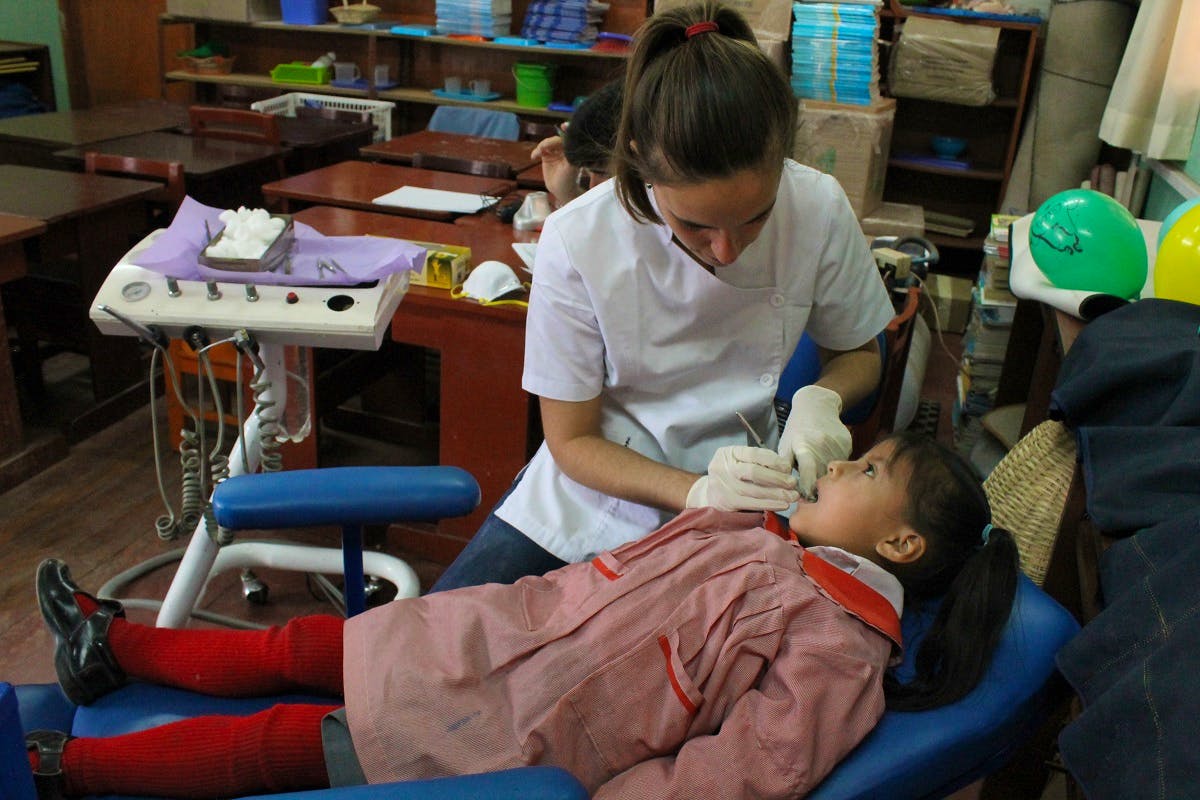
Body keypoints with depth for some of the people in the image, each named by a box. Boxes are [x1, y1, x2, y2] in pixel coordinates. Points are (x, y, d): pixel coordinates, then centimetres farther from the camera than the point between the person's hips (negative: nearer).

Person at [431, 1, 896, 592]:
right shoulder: (577, 242, -23)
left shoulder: (818, 210, -19)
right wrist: (695, 491, -30)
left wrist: (821, 400, -22)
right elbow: (572, 441, -13)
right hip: (594, 492, 0)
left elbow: (858, 354, 1)